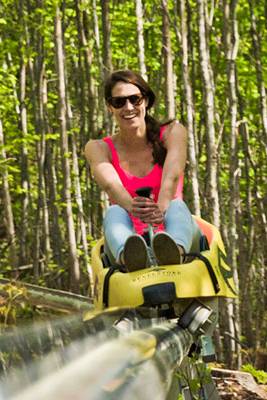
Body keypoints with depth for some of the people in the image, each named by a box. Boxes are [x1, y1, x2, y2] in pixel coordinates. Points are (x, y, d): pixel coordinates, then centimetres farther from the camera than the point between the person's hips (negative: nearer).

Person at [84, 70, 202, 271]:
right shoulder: (98, 148, 7)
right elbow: (111, 184, -17)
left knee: (177, 206, -32)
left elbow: (172, 176, -14)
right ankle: (128, 256, -69)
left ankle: (175, 252, -71)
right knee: (114, 212, -31)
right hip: (129, 240, 0)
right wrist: (131, 207, -41)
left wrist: (161, 209, -37)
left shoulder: (173, 132, 8)